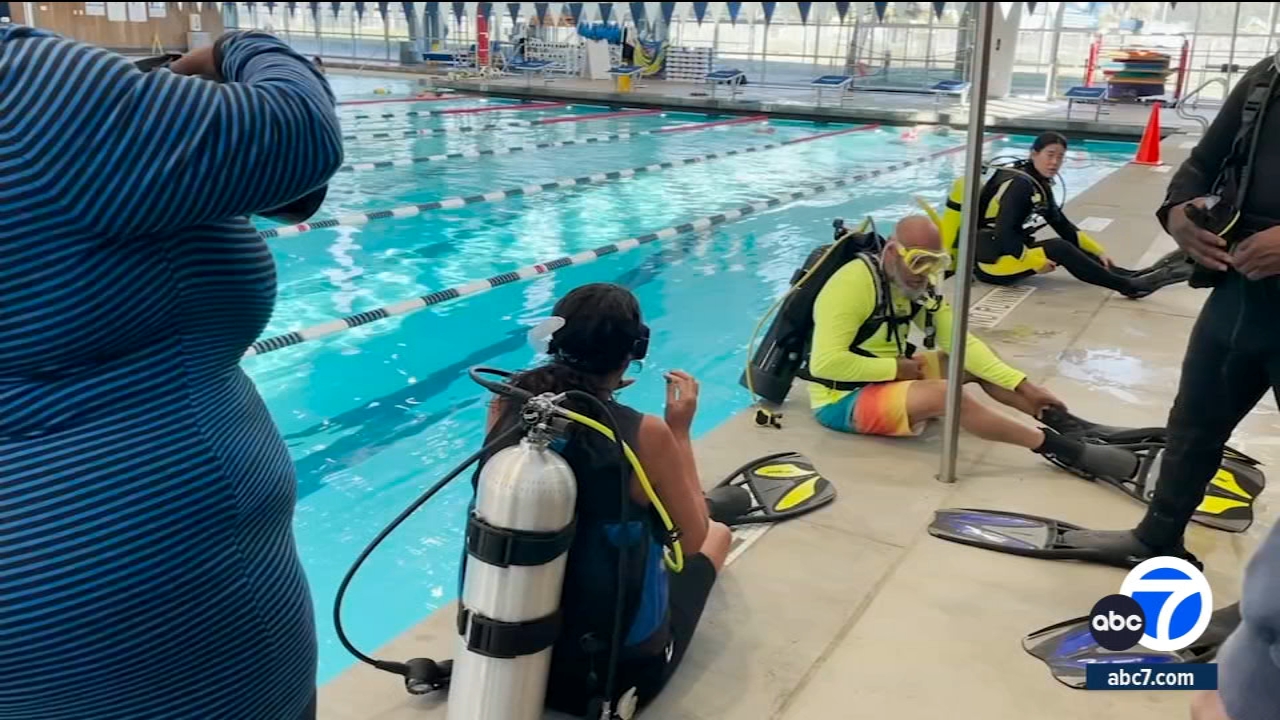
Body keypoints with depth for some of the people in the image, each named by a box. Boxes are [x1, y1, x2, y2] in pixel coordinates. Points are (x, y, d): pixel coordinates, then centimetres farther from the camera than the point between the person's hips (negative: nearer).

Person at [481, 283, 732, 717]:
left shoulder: (507, 406, -11)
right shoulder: (644, 434, -23)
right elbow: (692, 539, -8)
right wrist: (680, 432, -2)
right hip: (619, 667, -4)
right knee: (717, 533, 25)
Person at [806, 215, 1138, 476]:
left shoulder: (920, 285, 1)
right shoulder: (854, 284, -24)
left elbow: (961, 342, 0)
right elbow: (825, 364, -30)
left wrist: (1023, 386, -9)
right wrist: (896, 367, -20)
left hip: (888, 378, 9)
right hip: (842, 400, -9)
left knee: (975, 365, 2)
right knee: (944, 394, -27)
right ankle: (1063, 449, -19)